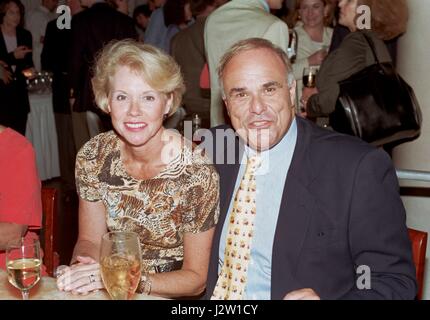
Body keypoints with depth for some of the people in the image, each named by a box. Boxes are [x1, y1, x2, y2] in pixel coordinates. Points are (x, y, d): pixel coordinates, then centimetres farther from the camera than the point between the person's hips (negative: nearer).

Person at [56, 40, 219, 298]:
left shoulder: (197, 173, -19)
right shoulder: (94, 156, -7)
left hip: (170, 300, -3)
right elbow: (90, 240, 4)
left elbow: (196, 279, -11)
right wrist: (81, 267, -17)